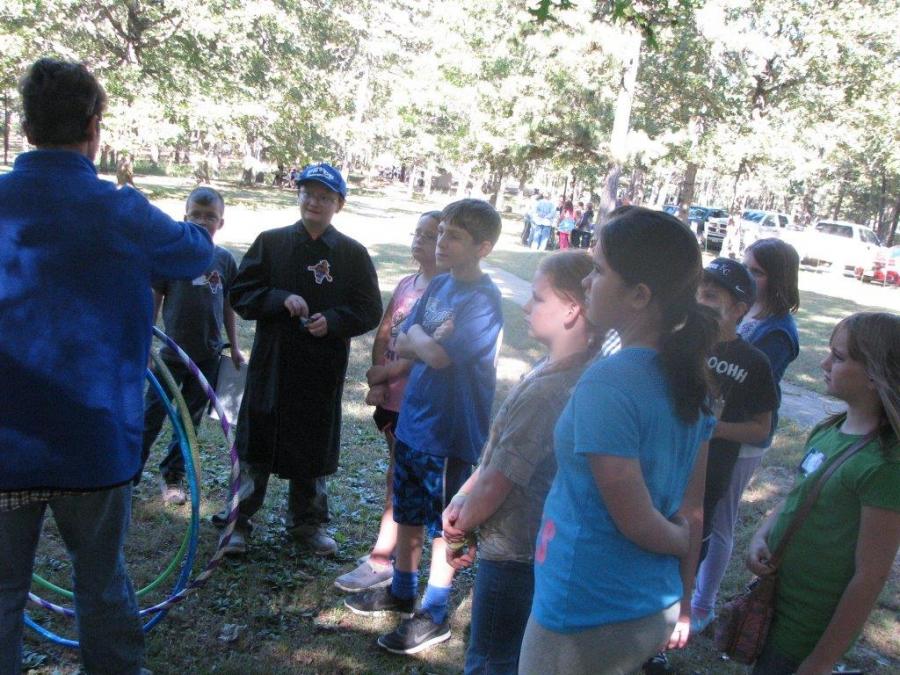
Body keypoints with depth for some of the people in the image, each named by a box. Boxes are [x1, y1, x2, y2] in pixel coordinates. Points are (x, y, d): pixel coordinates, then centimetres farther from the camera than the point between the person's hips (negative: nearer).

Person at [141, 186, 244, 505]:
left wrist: (234, 347, 10)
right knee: (153, 414, 5)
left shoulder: (225, 259, 0)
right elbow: (154, 298, -2)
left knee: (190, 419, 12)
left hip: (208, 355, 3)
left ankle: (173, 476, 26)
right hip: (172, 351, -2)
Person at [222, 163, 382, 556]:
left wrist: (332, 320, -15)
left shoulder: (353, 253, 2)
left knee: (313, 449, 12)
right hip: (271, 362, 0)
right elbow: (240, 294, 0)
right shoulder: (271, 242, 2)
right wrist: (281, 299, -16)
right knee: (255, 442, 4)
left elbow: (369, 311, 2)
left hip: (323, 369, 1)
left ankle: (307, 523, 29)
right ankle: (238, 521, 20)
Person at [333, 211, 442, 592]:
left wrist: (386, 374, -12)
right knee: (401, 475, 16)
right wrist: (377, 383, -5)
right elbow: (382, 337, 7)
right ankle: (403, 550, 29)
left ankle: (380, 561, 8)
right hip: (392, 398, 7)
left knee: (399, 479, -1)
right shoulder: (406, 284, 8)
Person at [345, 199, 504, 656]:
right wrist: (428, 340, -14)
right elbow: (402, 347, 4)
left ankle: (434, 616, 24)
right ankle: (401, 593, 40)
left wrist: (418, 335, -8)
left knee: (443, 528, 8)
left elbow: (437, 355, -26)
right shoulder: (437, 286, 5)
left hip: (451, 433, -7)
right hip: (412, 421, 7)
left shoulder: (483, 300, -19)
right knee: (407, 515, 21)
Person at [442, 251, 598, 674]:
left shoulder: (547, 390, -29)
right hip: (538, 546, 9)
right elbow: (501, 452, 8)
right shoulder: (557, 369, 2)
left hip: (514, 553, -9)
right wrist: (463, 500, -1)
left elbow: (495, 483, -22)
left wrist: (459, 528, -4)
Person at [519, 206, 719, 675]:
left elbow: (635, 521, -20)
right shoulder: (687, 375, -1)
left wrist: (683, 543, 1)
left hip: (584, 617, -7)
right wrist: (682, 602, 14)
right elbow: (692, 509, 6)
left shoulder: (606, 384, -25)